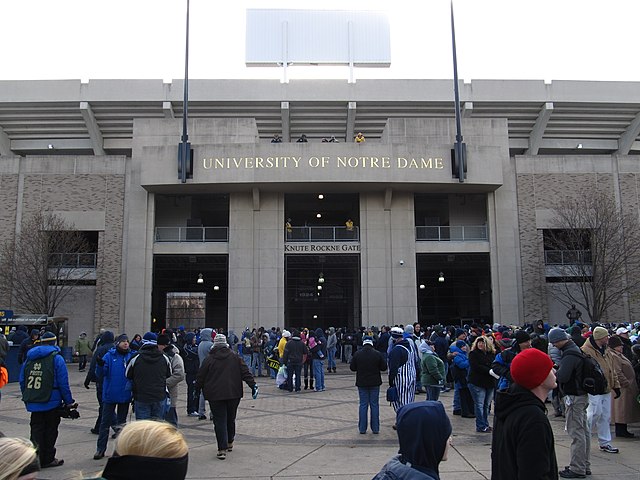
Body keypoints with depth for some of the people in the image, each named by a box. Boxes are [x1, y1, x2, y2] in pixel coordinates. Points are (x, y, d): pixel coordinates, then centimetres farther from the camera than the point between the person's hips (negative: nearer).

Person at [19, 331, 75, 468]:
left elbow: (22, 381, 11)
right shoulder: (56, 358, -8)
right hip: (52, 402, -5)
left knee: (36, 430, 12)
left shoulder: (29, 358, 9)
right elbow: (63, 383, -11)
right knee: (50, 430, 7)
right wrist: (68, 401, -5)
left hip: (33, 402, 5)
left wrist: (27, 397, 19)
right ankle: (48, 459, 14)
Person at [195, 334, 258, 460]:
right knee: (231, 419, 18)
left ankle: (222, 450, -7)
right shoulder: (235, 357, 5)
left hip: (215, 395, -3)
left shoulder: (209, 360, -2)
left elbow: (200, 378, 3)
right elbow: (245, 373, 0)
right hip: (234, 394, 3)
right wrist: (253, 385, 0)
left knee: (220, 422, -1)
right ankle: (229, 443, 32)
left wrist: (197, 388, 19)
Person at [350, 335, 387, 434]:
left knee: (363, 405, 7)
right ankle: (375, 428, 9)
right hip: (375, 383, 0)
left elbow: (352, 368, -1)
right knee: (374, 405, 7)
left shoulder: (357, 354, -6)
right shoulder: (377, 354, -8)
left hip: (362, 383, 1)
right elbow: (384, 367, -3)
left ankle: (362, 429, 8)